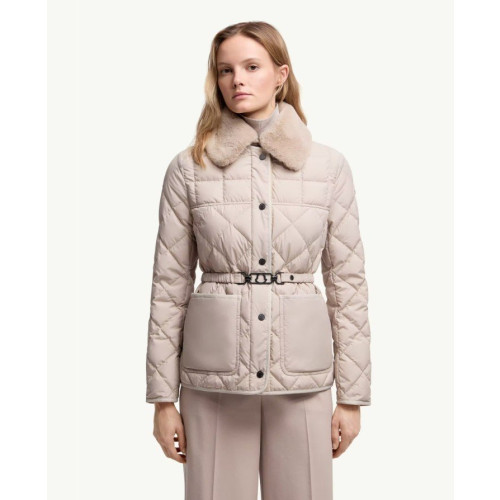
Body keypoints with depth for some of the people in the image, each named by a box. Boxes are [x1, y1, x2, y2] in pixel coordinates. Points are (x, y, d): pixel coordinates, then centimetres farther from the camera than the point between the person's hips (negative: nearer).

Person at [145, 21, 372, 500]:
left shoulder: (330, 166, 1)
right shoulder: (188, 168, -1)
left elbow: (348, 282, 2)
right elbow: (169, 285, 1)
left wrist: (352, 394, 2)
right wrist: (163, 397, 1)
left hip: (302, 373, 1)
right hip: (215, 373, 0)